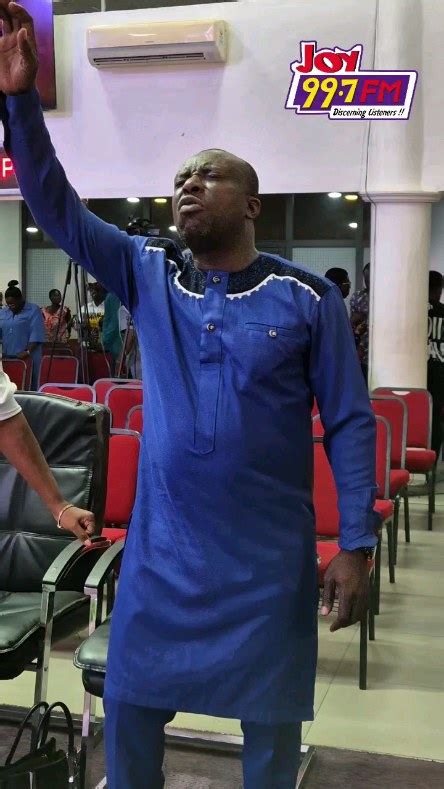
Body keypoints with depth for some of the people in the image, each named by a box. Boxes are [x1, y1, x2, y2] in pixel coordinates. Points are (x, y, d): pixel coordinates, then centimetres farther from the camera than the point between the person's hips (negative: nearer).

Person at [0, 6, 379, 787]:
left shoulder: (308, 298, -7)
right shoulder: (148, 275, 2)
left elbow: (349, 423, -5)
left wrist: (355, 545, -10)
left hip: (269, 554, -2)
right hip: (161, 545, 3)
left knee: (270, 714, 15)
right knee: (128, 700, 15)